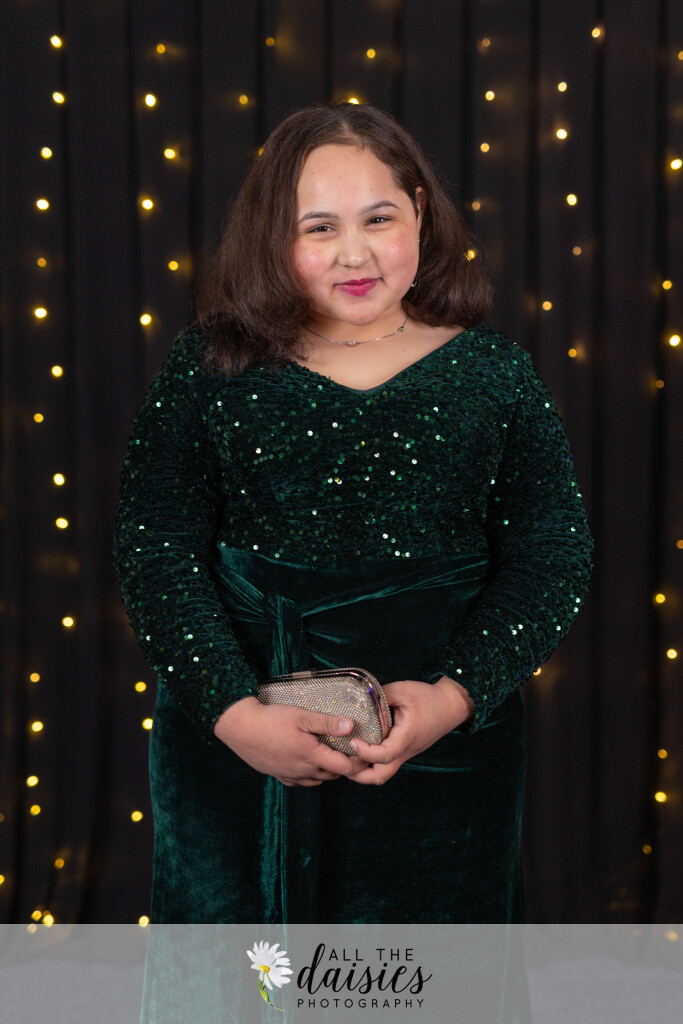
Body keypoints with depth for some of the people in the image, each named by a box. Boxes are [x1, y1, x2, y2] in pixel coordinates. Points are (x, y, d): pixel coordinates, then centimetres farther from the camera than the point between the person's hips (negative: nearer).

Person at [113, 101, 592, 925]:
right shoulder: (209, 371, -1)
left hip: (443, 759, 1)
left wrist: (457, 696, -16)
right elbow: (157, 555, -5)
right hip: (236, 753, 0)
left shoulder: (493, 376, 1)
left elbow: (551, 557, -2)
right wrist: (236, 712, -18)